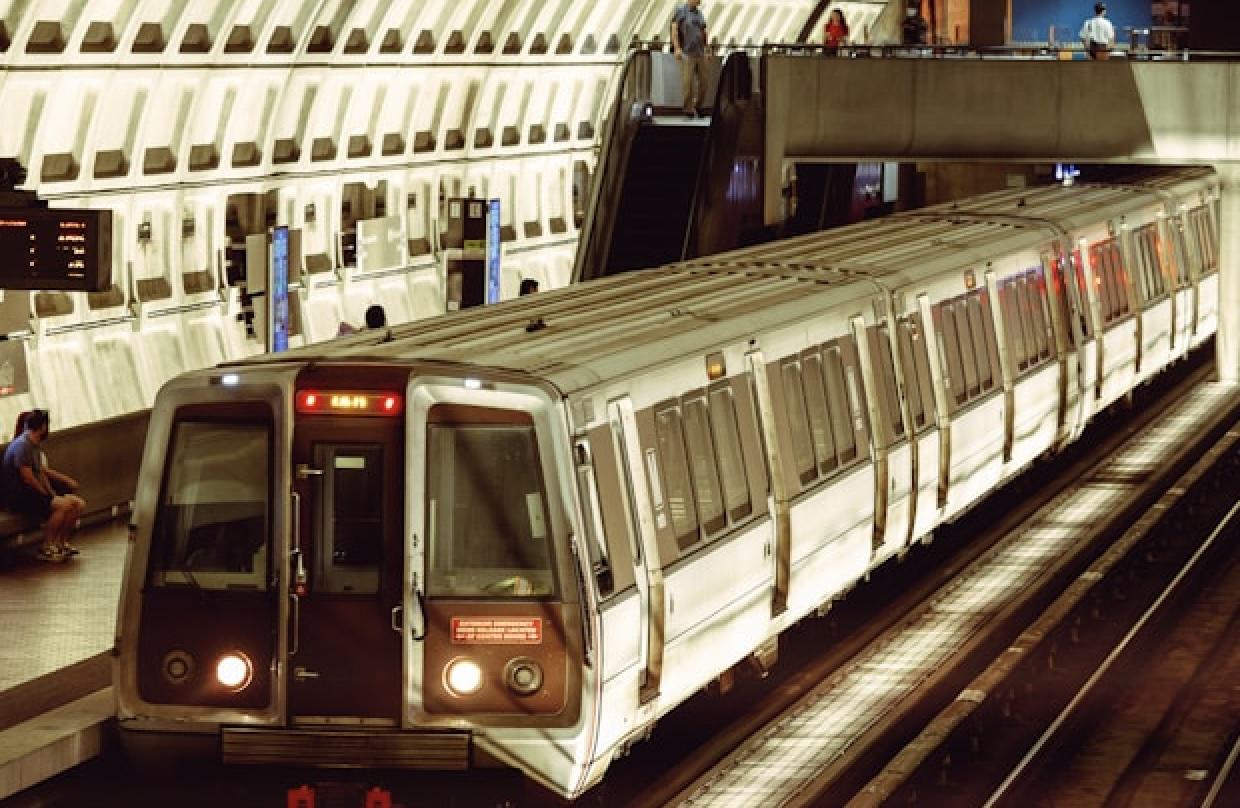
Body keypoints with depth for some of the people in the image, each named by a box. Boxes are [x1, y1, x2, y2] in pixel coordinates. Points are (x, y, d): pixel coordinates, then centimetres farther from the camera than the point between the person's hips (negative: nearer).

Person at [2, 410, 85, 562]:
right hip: (20, 496, -10)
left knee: (78, 504, -2)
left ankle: (61, 542, 7)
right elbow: (28, 478, -21)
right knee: (63, 505, -27)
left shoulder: (35, 446, 13)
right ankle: (45, 548, -17)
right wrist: (50, 496, -12)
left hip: (36, 492, 10)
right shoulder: (22, 445, -19)